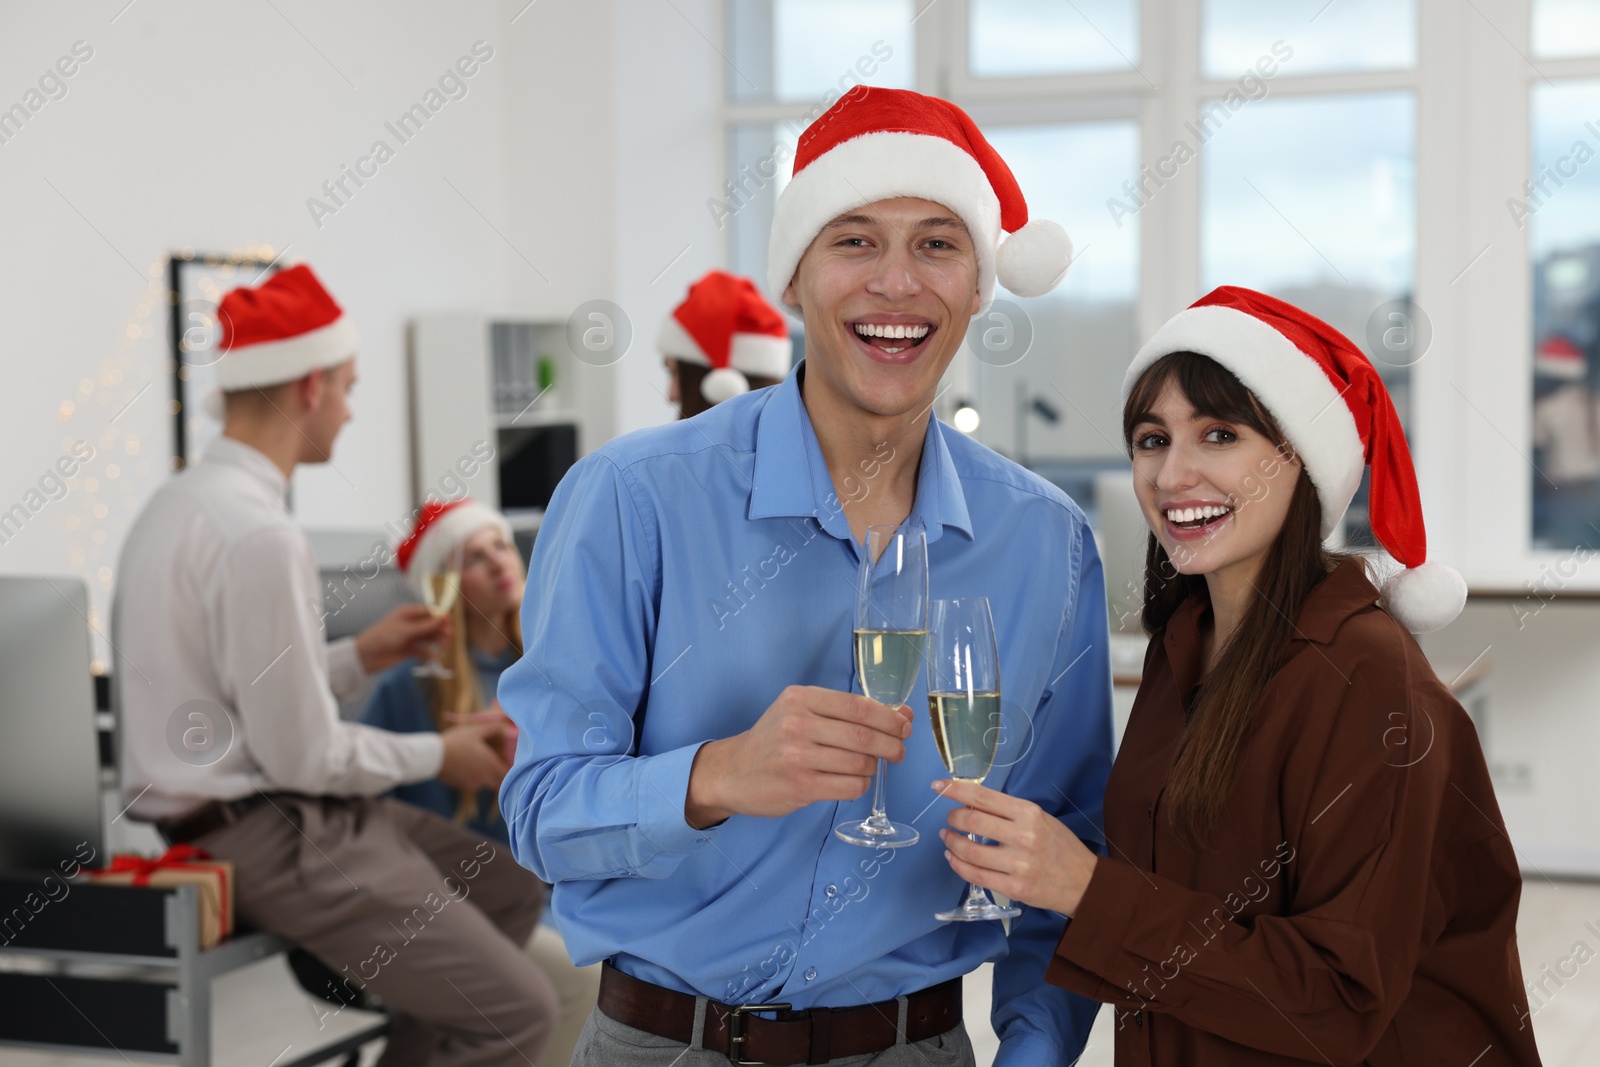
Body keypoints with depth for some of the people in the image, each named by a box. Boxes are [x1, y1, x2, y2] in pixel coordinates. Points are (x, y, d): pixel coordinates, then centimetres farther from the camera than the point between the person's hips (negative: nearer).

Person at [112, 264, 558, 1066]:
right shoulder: (258, 536, -23)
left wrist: (357, 659, 18)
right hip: (265, 839, -10)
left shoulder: (180, 501, 9)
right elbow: (303, 756, -20)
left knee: (508, 890, 18)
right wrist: (437, 755, -5)